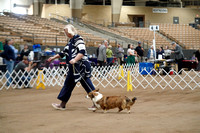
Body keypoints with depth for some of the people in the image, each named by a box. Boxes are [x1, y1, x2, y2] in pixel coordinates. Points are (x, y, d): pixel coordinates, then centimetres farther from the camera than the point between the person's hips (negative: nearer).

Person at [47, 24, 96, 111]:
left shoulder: (78, 39, -12)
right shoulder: (71, 41, 18)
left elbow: (82, 52, -24)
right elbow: (64, 53, 27)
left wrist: (75, 60, -35)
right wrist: (54, 57, 27)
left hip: (81, 66, -10)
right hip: (74, 68, 10)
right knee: (68, 84, 11)